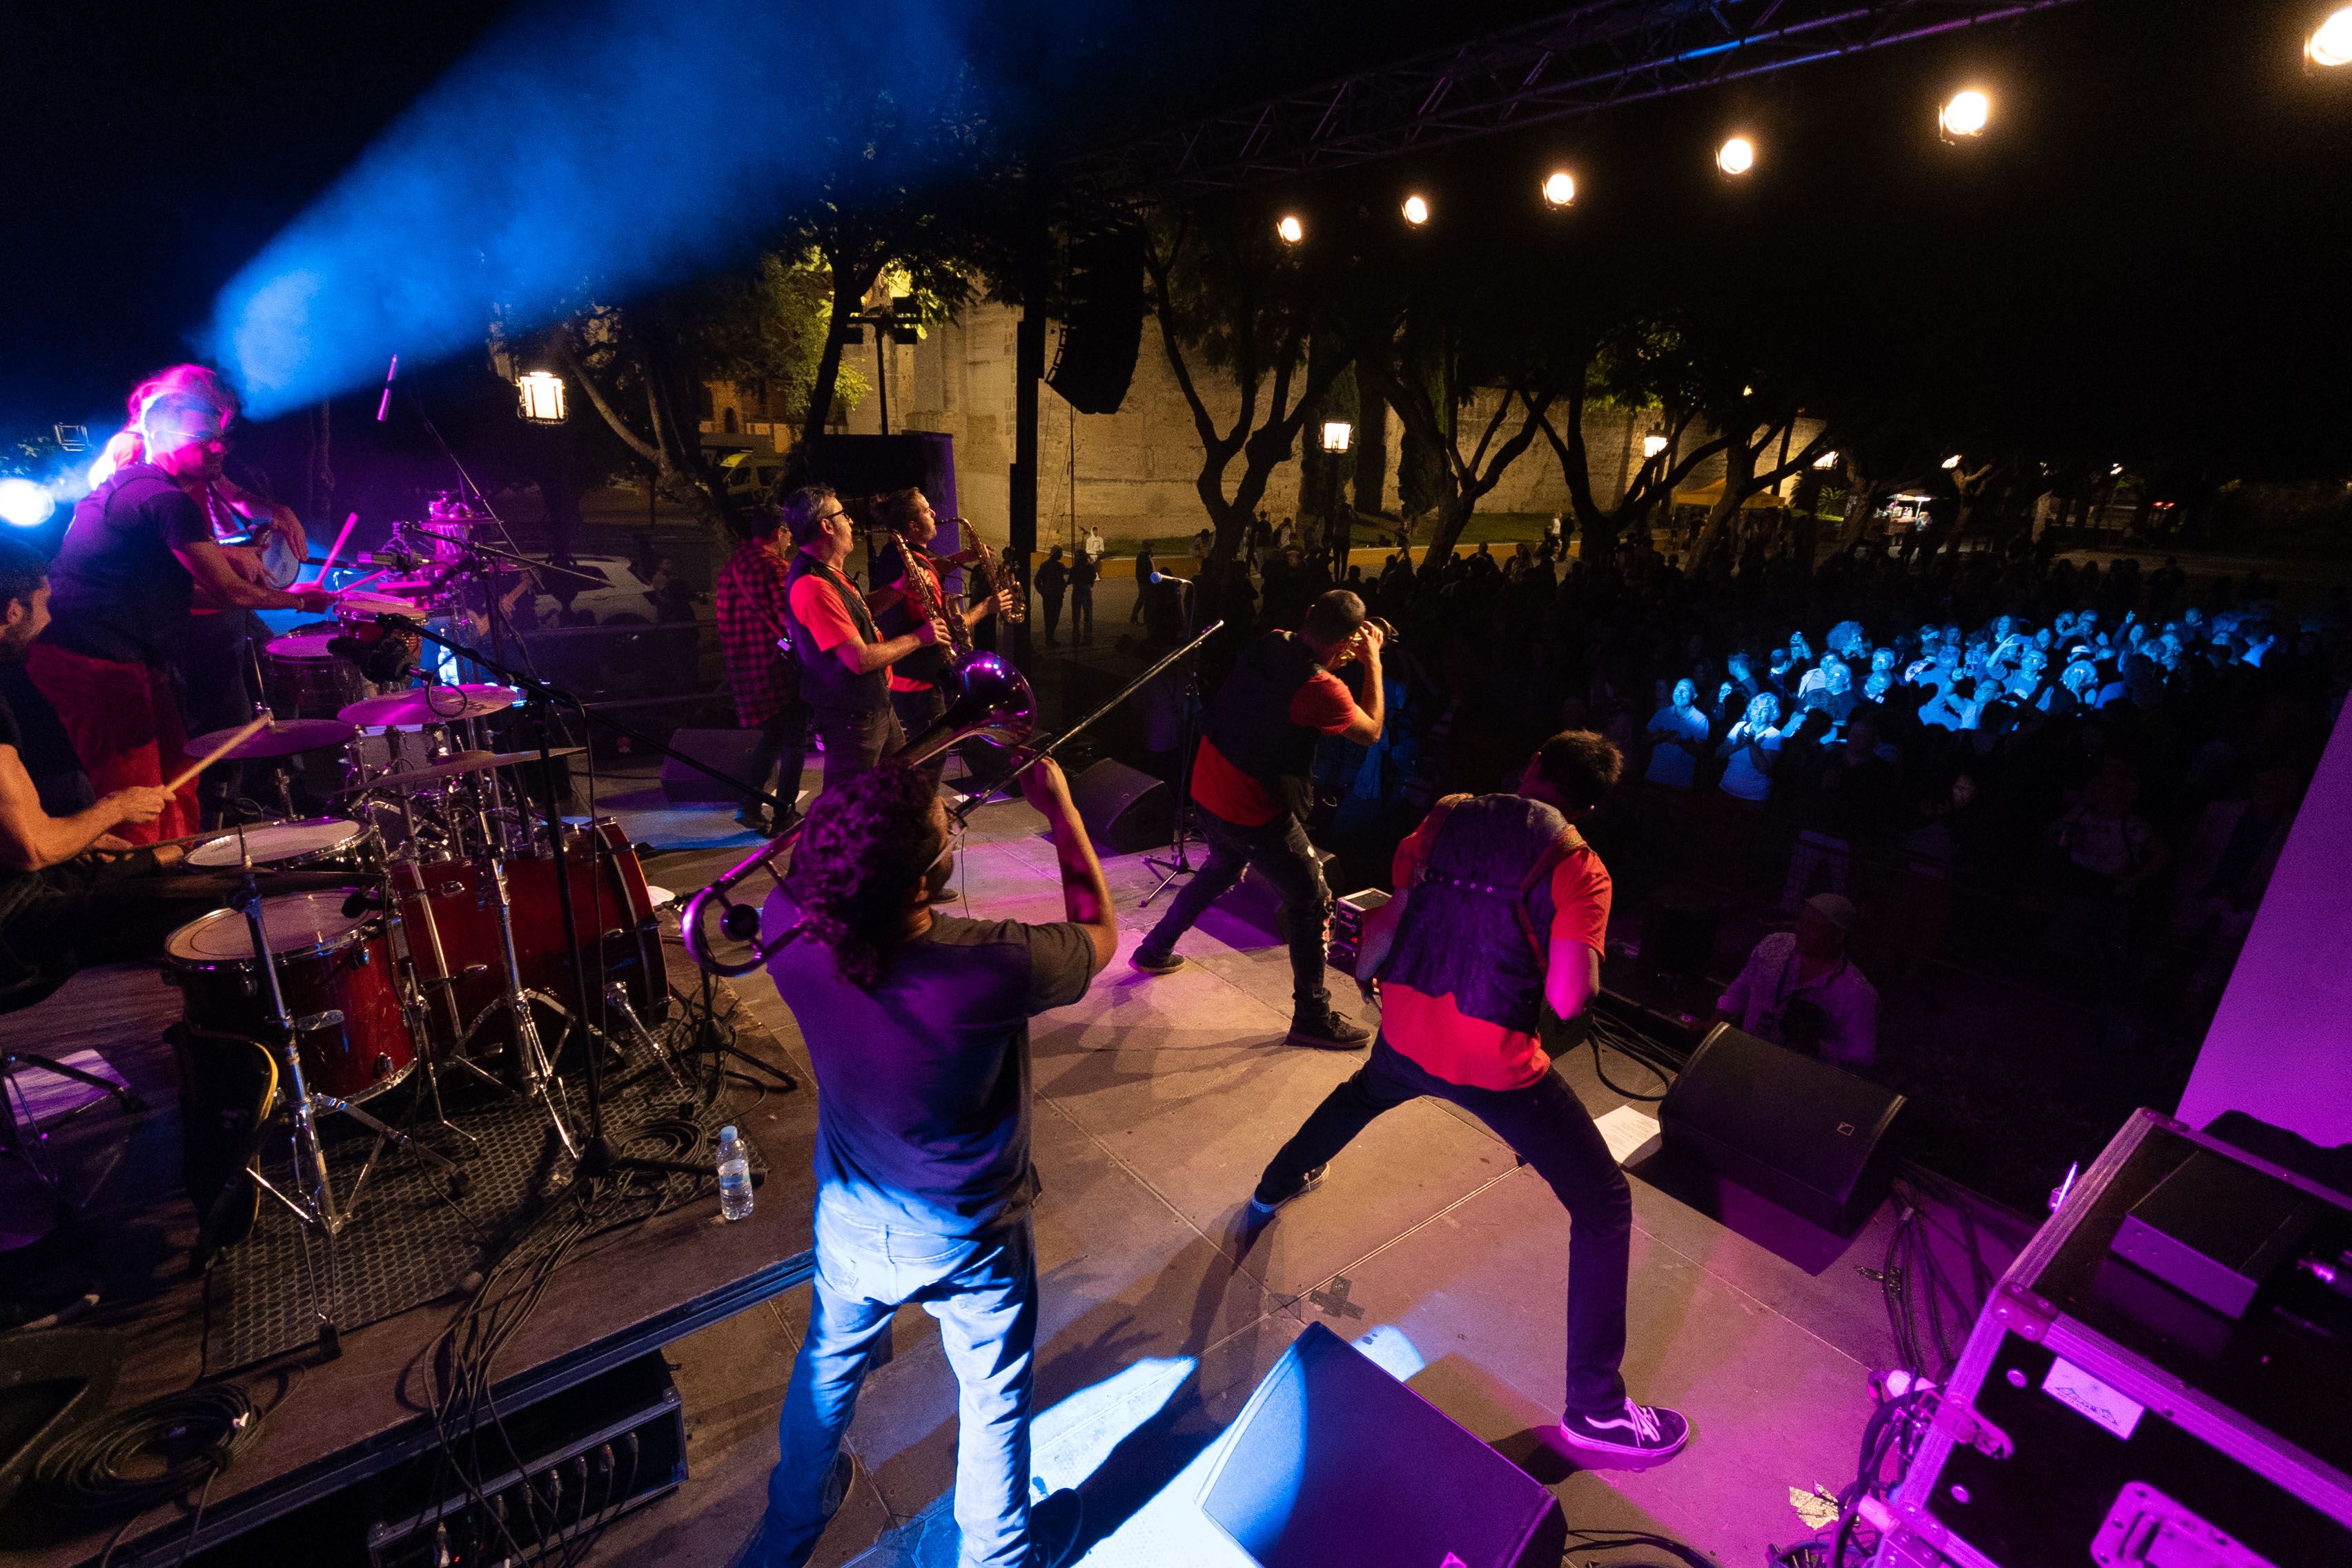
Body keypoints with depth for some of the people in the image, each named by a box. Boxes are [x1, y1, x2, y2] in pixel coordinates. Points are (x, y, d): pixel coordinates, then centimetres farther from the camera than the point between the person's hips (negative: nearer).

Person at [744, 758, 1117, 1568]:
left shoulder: (793, 932, -28)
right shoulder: (992, 968, -39)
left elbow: (823, 859, -2)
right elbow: (1098, 935, -17)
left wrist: (901, 788, -9)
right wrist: (1060, 808, -11)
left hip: (850, 1224, 4)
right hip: (968, 1243, -4)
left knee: (827, 1369, 33)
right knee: (994, 1397, 26)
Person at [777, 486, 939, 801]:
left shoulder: (828, 574, 9)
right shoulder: (813, 586, -26)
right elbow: (860, 659, -28)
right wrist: (918, 638, -15)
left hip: (876, 706, 10)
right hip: (850, 719, -10)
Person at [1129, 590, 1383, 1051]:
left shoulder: (1269, 644, -4)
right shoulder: (1321, 688, -25)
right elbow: (1371, 732, -8)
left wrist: (1338, 660, 9)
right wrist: (1373, 662, -2)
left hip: (1208, 787, 8)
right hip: (1256, 812, -8)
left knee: (1219, 871, 33)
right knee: (1313, 903, 7)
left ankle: (1155, 951, 46)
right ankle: (1313, 1018, 16)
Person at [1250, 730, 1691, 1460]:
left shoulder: (1447, 816, 0)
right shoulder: (1577, 866, -12)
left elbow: (1388, 919, 7)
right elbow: (1569, 999, -19)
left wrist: (1364, 971, 27)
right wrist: (1585, 953, 3)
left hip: (1406, 1036, 5)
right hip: (1496, 1066, -5)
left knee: (1365, 1091, 40)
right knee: (1605, 1206, 13)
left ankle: (1275, 1186, 60)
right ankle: (1595, 1407, 19)